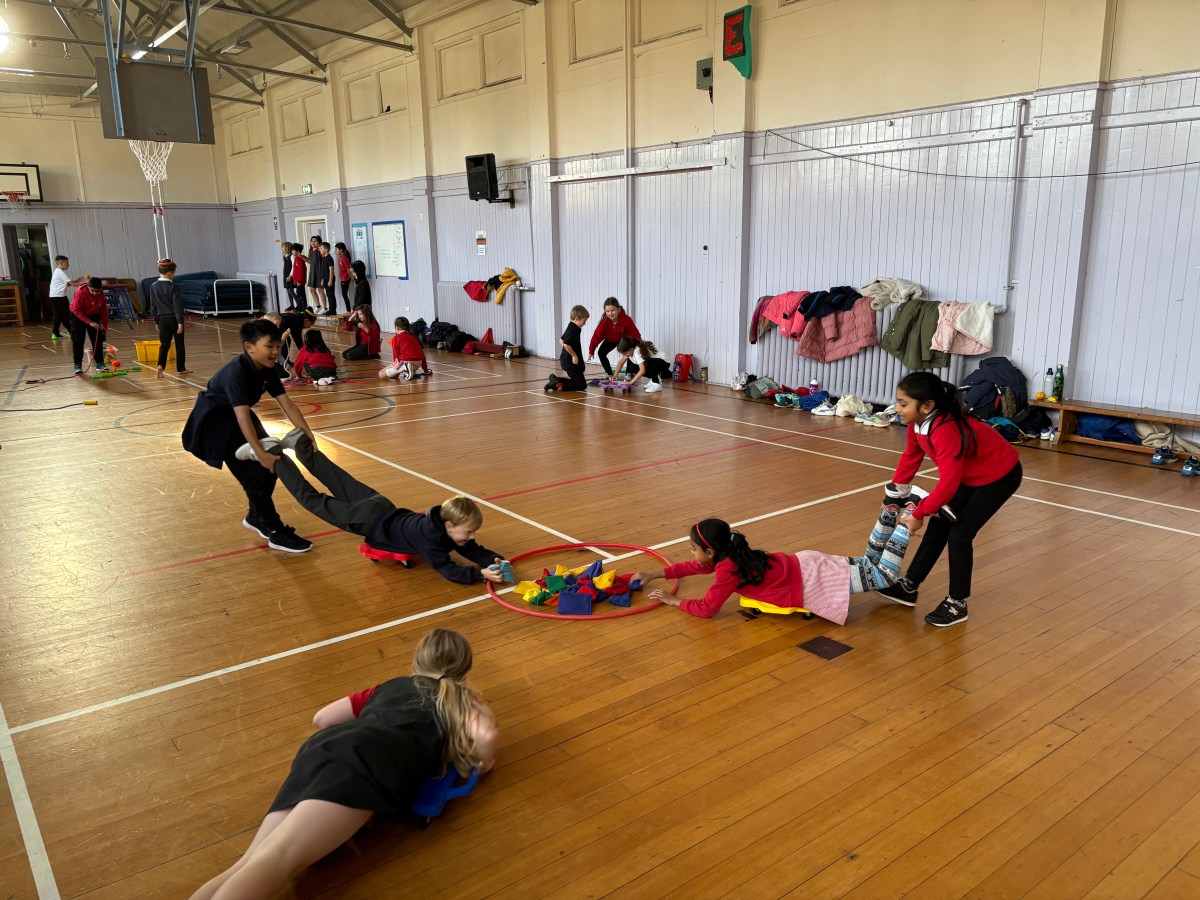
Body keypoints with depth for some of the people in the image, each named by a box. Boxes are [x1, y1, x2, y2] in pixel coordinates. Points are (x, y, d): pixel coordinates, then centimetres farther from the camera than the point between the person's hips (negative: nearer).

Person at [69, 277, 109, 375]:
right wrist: (90, 323, -35)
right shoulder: (80, 293, -29)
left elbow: (103, 310, -4)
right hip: (78, 316, -4)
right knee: (77, 341, -8)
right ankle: (78, 365, -3)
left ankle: (100, 363, 4)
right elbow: (77, 311, -27)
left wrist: (104, 325, -7)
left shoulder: (102, 295, -15)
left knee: (98, 340, -2)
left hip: (93, 315, 4)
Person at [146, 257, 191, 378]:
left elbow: (153, 307, 9)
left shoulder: (153, 287, 4)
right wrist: (180, 322, -15)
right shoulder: (173, 287, -12)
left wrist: (157, 321, 18)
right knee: (179, 344, 8)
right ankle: (180, 369, 15)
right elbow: (177, 306, -16)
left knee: (164, 344, 5)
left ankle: (160, 366, -16)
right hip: (174, 318, -4)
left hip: (162, 319, 4)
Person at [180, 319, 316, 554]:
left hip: (237, 418, 8)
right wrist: (260, 453, -42)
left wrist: (308, 435, -17)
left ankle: (256, 517, 26)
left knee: (271, 464, 4)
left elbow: (287, 404, -9)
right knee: (254, 475, -13)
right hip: (215, 422, -8)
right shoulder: (236, 372, -32)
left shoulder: (268, 370, -7)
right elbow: (242, 416, -38)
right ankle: (276, 533, -6)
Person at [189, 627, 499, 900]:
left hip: (322, 747, 6)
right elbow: (487, 735, 2)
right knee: (279, 859, -25)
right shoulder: (459, 695, 24)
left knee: (251, 865, -11)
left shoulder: (388, 686, 37)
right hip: (366, 758, -6)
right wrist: (483, 760, 24)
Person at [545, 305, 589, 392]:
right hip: (571, 361, -10)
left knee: (576, 380, 18)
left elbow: (561, 340, 26)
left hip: (566, 358, 10)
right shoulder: (574, 330, -19)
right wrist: (574, 355, -19)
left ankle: (555, 379, 10)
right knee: (582, 385, -8)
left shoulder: (570, 328, 12)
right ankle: (559, 385, -17)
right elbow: (566, 344, -31)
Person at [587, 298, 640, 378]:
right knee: (601, 353, -12)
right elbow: (597, 335, -28)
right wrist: (591, 351, -27)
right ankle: (610, 375, 1)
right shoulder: (604, 321, -32)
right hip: (611, 340, 2)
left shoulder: (626, 319, -37)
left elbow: (636, 335, -31)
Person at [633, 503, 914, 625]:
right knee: (869, 561, 20)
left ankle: (905, 522, -1)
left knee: (884, 575, -6)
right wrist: (655, 574, 15)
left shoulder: (728, 569, -22)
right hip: (805, 565, 8)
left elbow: (707, 608, -20)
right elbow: (695, 566, 17)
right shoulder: (728, 555, 3)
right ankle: (890, 509, 14)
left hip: (809, 582, -8)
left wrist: (674, 600, -7)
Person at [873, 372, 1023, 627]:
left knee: (959, 534, -11)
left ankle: (957, 603, 5)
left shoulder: (945, 430, -38)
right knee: (938, 526, 8)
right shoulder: (918, 422, -11)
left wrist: (919, 513, -28)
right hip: (969, 474, 9)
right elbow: (911, 457, 5)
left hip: (1000, 475, -9)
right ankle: (909, 587, 18)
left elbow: (948, 483, -39)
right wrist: (895, 496, 7)